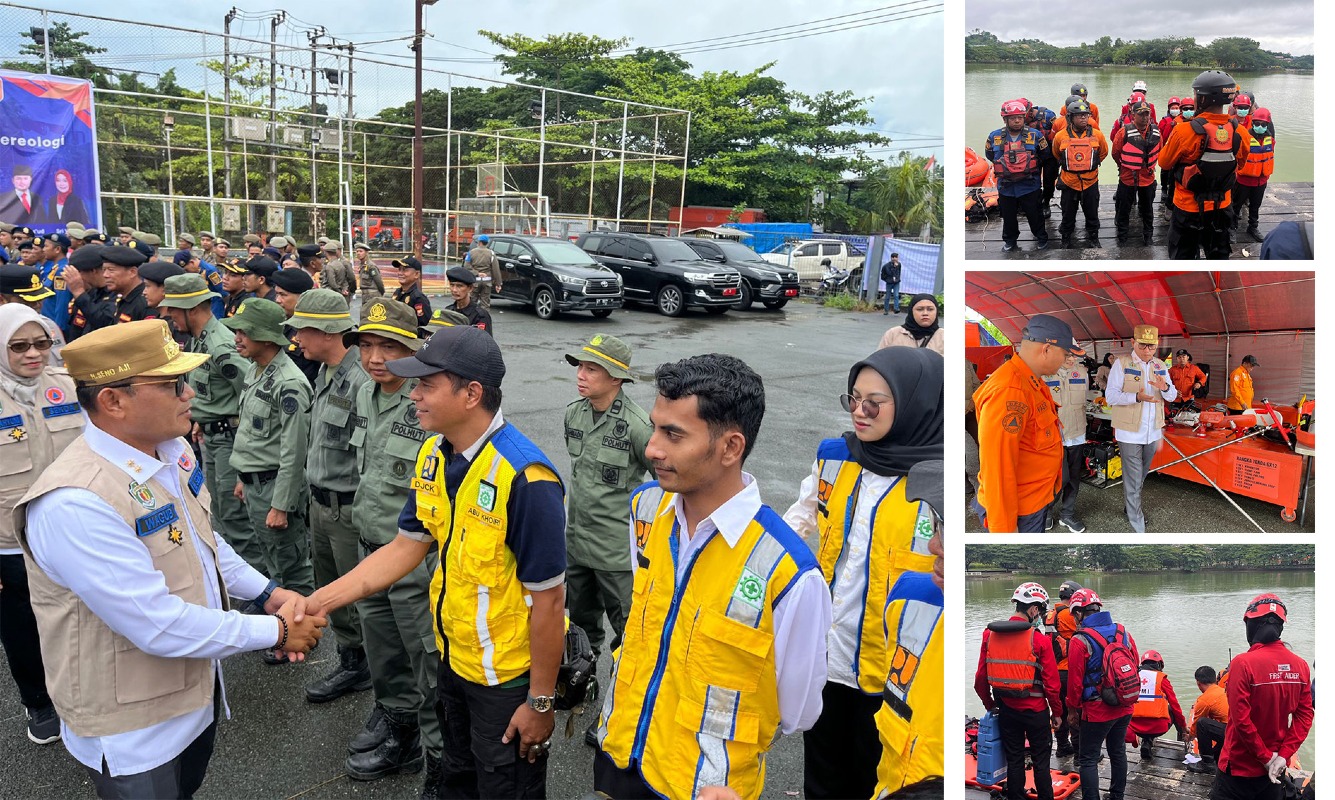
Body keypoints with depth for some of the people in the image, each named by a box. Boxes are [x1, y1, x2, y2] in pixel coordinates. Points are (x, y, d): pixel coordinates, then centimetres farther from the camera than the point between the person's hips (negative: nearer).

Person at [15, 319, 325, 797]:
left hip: (198, 692, 8)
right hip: (133, 731, -8)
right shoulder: (74, 505, -31)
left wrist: (267, 594, 1)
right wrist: (274, 632, -20)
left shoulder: (172, 450, -3)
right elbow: (160, 625, -30)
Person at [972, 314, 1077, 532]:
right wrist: (1004, 528, -25)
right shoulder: (1009, 392, -27)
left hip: (1038, 498, 10)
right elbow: (997, 467, -28)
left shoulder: (1032, 382, 7)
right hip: (1019, 512, -10)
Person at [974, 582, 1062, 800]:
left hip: (1006, 710, 4)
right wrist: (1056, 712, 3)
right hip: (1035, 711, -3)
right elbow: (1051, 683, -13)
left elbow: (980, 678, 1)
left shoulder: (990, 635, -4)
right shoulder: (1039, 640, -17)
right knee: (1041, 762, 12)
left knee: (1014, 761, 15)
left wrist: (990, 705, 15)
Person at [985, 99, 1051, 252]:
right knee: (1008, 216, 15)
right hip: (1006, 187, 1)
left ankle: (1041, 238, 30)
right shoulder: (994, 137, -4)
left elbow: (1045, 156, 7)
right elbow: (990, 156, 13)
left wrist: (1030, 169, 9)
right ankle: (1010, 240, 34)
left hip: (1030, 186, -1)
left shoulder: (1035, 135, -6)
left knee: (1035, 215, 12)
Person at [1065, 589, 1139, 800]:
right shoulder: (1123, 633, 1)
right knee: (1118, 753, 21)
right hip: (1124, 709, 7)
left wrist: (1072, 710, -1)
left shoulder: (1080, 640, -18)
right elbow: (1135, 666, 9)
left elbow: (1075, 680, -15)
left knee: (1088, 760, 5)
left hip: (1096, 711, -6)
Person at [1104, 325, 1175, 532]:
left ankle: (1132, 507, 38)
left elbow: (1172, 396, 8)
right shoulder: (1121, 364, -10)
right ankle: (1138, 527, 4)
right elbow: (1111, 396, -16)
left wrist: (1165, 388, -16)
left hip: (1152, 432, 6)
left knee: (1141, 476, 20)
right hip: (1129, 432, -6)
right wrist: (1137, 397, -31)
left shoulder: (1160, 366, 7)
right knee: (1133, 480, -3)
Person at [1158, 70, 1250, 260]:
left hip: (1188, 210, -3)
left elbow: (1164, 163, -7)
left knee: (1182, 257, 11)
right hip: (1221, 209, 4)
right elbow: (1239, 163, 10)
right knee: (1218, 257, 19)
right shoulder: (1239, 133, -8)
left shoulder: (1184, 131, -22)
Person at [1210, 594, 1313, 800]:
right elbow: (1305, 716, -1)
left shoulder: (1243, 663, -20)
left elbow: (1241, 720, -21)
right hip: (1277, 767, 6)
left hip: (1241, 767, -6)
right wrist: (1283, 755, -3)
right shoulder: (1301, 665, -3)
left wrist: (1266, 758, -9)